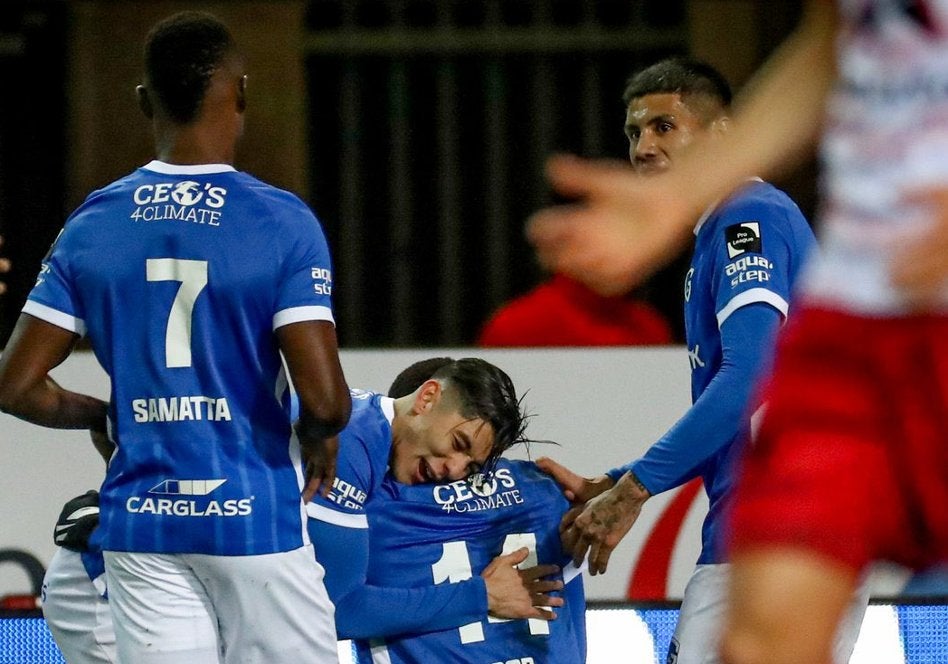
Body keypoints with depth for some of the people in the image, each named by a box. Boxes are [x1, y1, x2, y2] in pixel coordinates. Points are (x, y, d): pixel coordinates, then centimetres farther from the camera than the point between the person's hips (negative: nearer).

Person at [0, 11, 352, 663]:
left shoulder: (92, 224, 2)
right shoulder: (282, 221, -9)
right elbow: (324, 398, -16)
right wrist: (319, 438, 7)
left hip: (141, 522, 4)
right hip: (257, 514, -4)